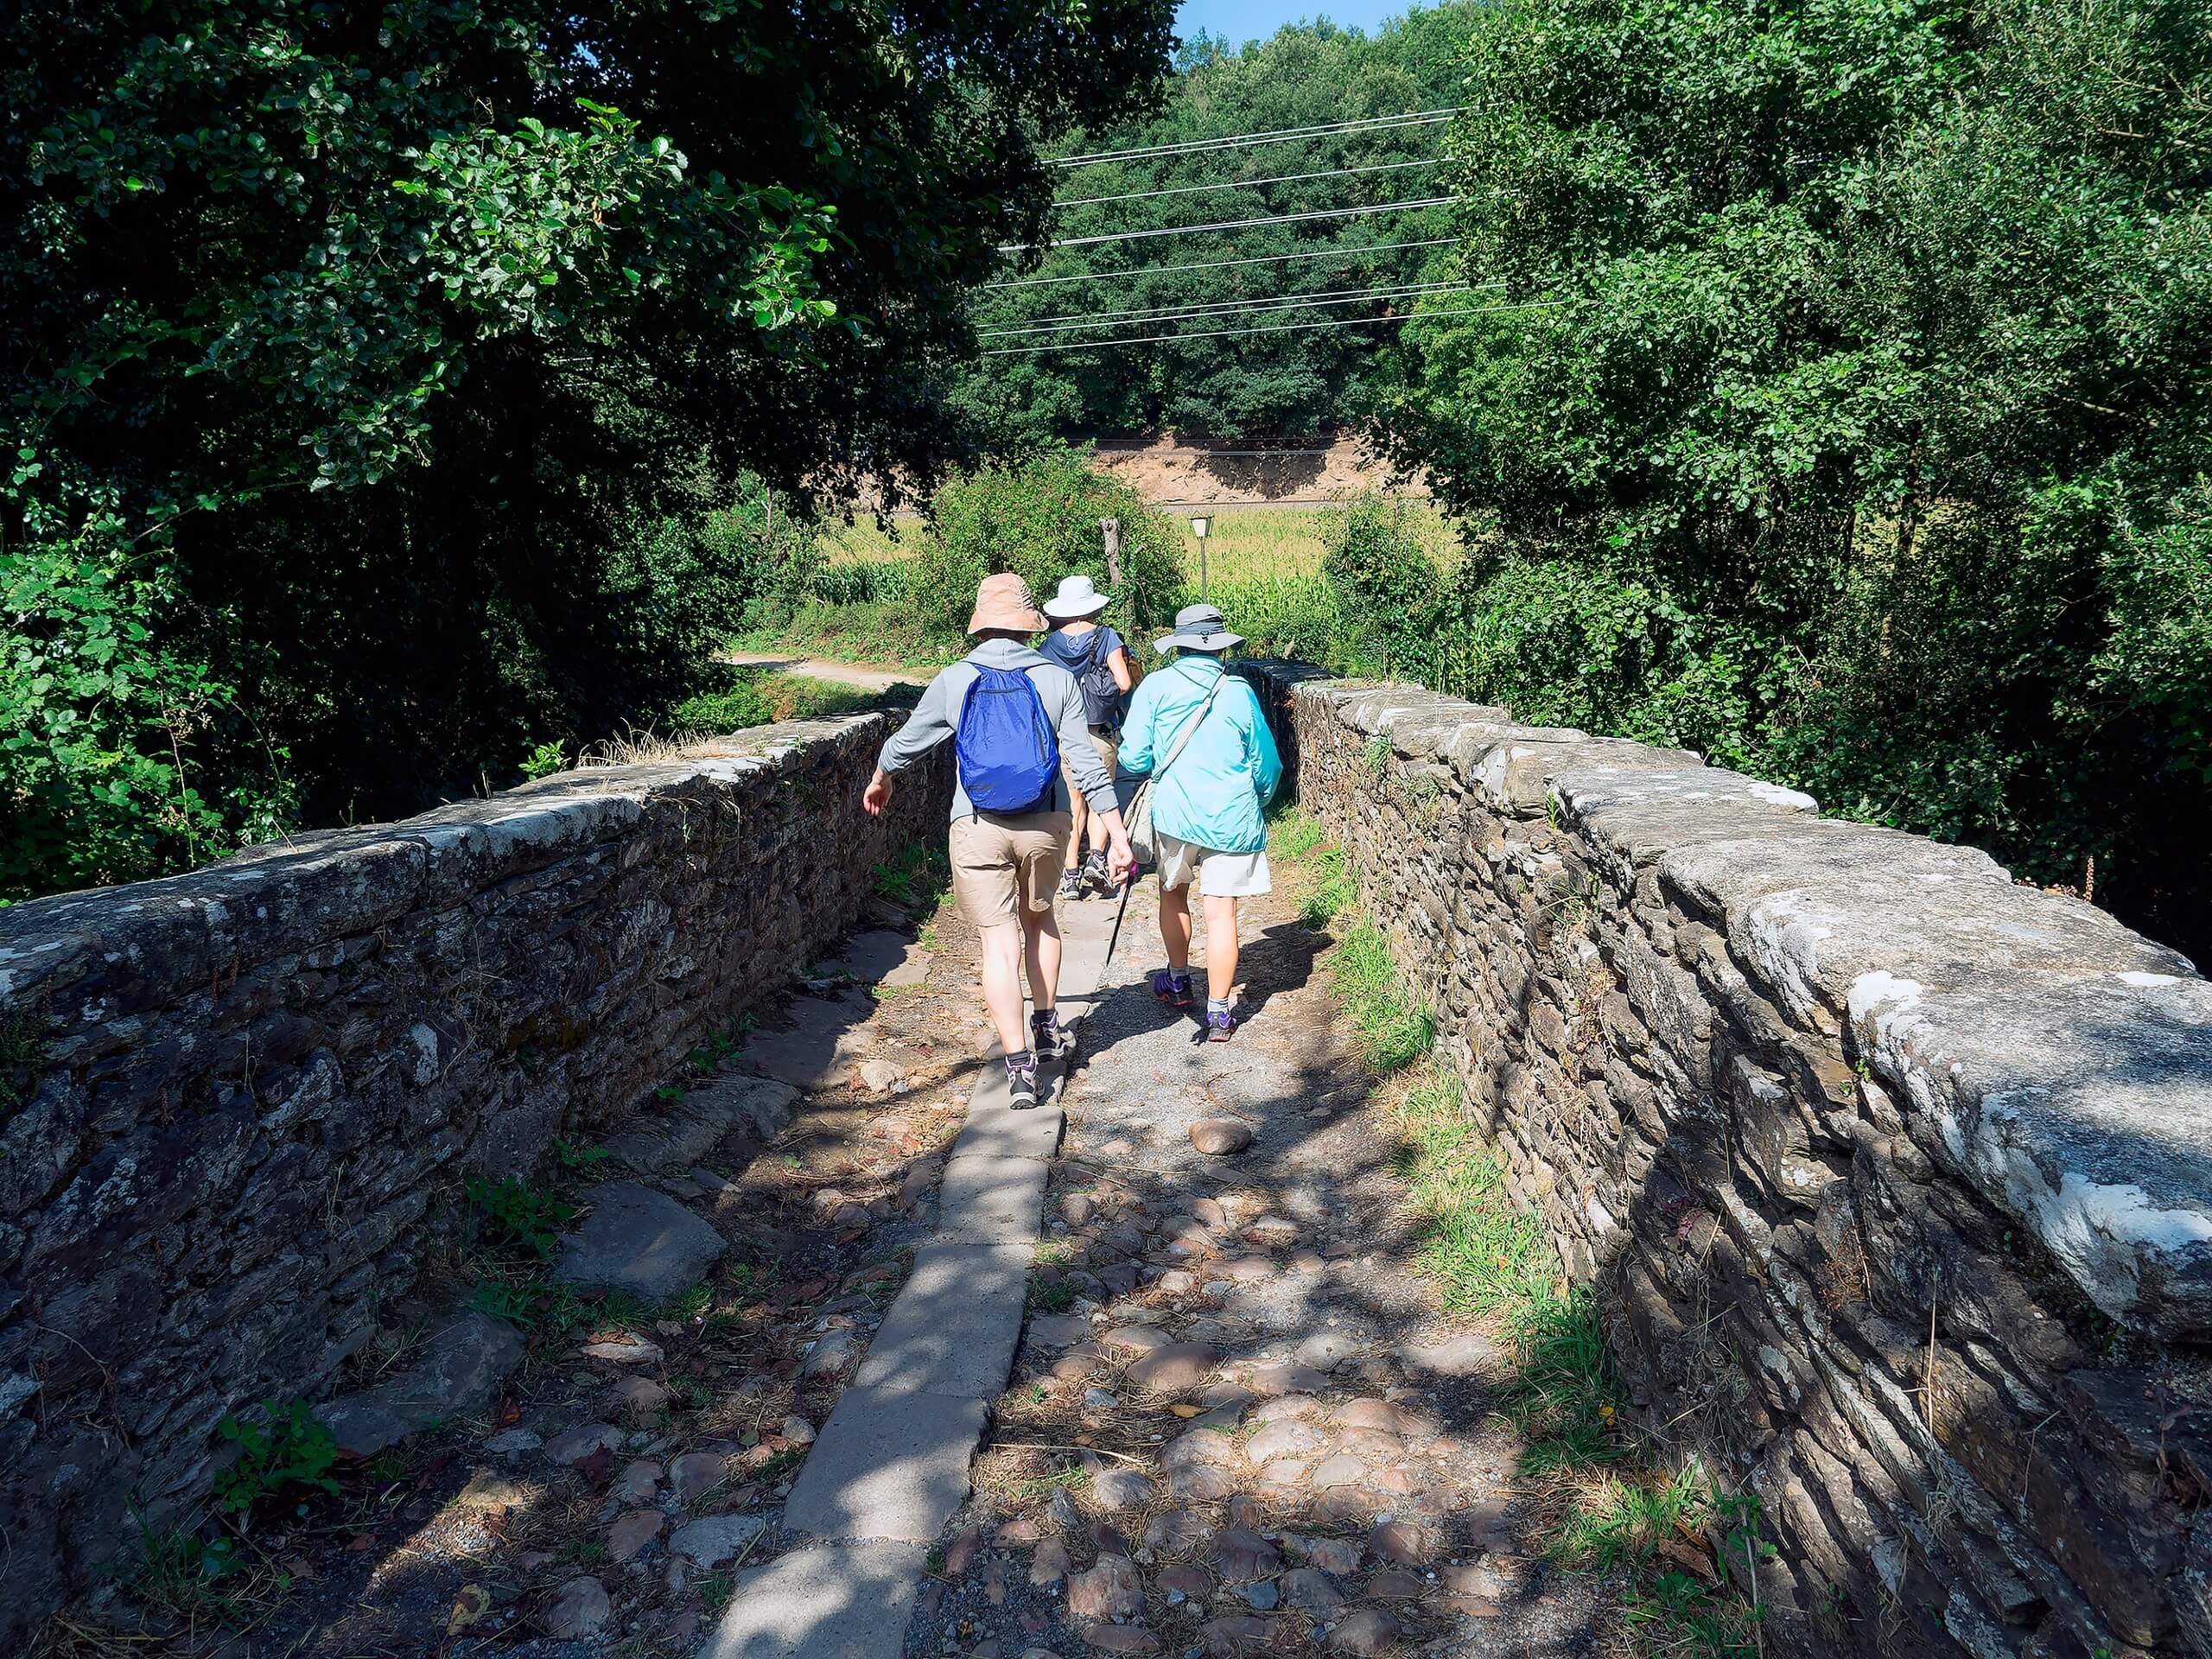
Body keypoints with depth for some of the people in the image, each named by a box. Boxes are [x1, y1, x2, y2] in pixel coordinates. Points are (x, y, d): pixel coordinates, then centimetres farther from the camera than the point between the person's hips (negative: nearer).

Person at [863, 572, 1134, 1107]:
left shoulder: (953, 681, -3)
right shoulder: (1057, 679, -3)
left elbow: (906, 743, 11)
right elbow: (1087, 762, -8)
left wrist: (879, 781, 31)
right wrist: (1118, 834, -5)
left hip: (977, 827, -1)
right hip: (1045, 823, 2)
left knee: (1000, 943, 1)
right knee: (1039, 918, 25)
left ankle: (1019, 1065, -6)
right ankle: (1047, 1028, 34)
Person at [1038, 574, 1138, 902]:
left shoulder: (1051, 643, 0)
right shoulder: (1106, 637, -5)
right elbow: (1125, 683, -13)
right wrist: (1107, 698, 7)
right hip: (1100, 733, -2)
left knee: (1073, 804, 11)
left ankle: (1070, 875, 8)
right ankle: (1096, 859, -5)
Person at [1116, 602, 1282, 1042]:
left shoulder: (1156, 686, -4)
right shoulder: (1239, 692, -2)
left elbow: (1134, 759, -5)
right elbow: (1267, 765, 5)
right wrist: (1256, 805, 24)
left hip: (1173, 813, 1)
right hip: (1232, 819, -1)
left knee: (1173, 895, 23)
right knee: (1221, 913, 2)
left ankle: (1177, 982, 38)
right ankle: (1219, 1014, 5)